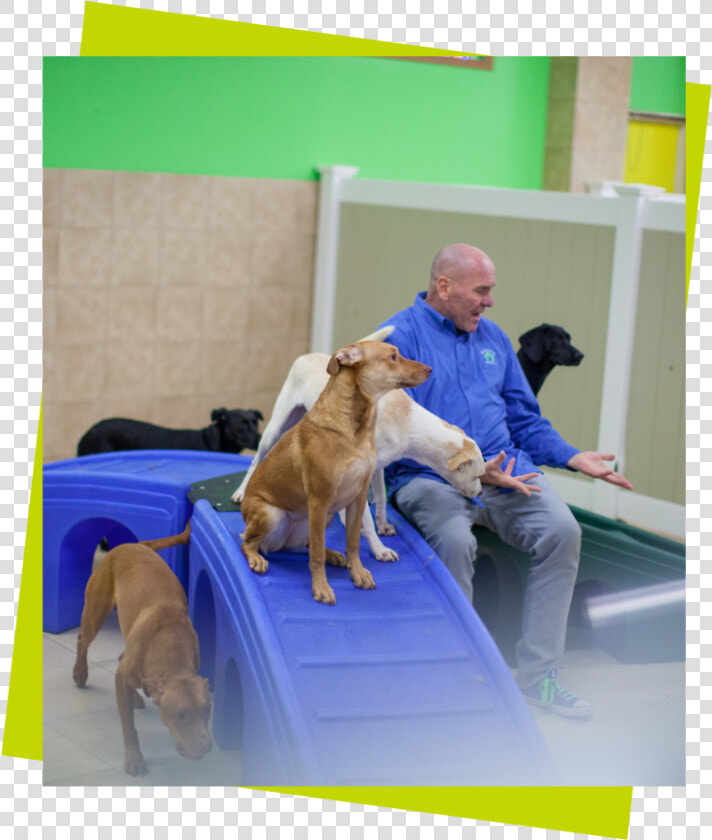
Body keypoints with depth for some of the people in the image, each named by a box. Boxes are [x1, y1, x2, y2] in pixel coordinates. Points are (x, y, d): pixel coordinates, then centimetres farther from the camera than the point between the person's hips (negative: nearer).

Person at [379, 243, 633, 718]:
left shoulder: (493, 337, 20)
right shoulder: (401, 336, -1)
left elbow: (525, 418, 24)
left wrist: (573, 457, 7)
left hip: (504, 466, 5)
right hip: (428, 477, -5)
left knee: (562, 529, -21)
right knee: (455, 541, -36)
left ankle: (536, 675, -13)